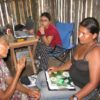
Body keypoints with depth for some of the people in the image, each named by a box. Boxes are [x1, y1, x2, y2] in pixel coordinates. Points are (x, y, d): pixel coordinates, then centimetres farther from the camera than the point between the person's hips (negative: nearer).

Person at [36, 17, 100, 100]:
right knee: (41, 76, 10)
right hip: (71, 78, 9)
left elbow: (93, 83, -27)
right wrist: (58, 68, 4)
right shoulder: (82, 44, 1)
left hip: (82, 89, -9)